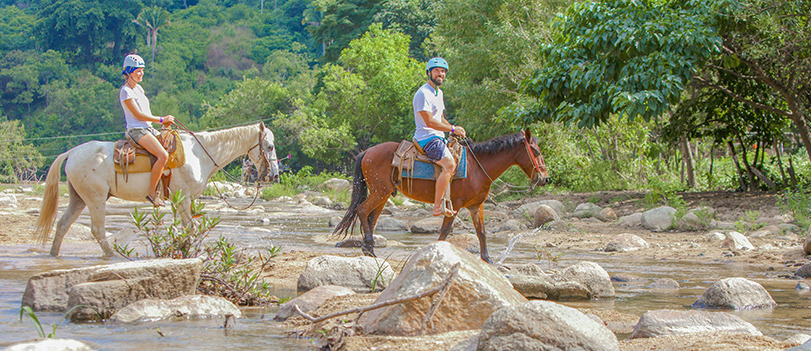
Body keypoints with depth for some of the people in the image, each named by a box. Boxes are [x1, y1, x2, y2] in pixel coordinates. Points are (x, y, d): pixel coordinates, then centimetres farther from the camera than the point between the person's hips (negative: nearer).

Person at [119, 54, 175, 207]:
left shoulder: (138, 88, 16)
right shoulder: (126, 91, -11)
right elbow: (138, 115, -16)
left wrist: (164, 121, 8)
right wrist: (161, 119, -13)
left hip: (148, 129, 10)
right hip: (137, 130, -10)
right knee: (163, 155, -27)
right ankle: (152, 193, -22)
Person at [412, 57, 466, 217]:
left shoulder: (439, 93, 18)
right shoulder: (424, 93, -14)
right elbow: (430, 122, -20)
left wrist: (454, 129, 10)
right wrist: (453, 129, -13)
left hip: (438, 137, 10)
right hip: (427, 138, -10)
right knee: (449, 165, -26)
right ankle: (437, 207, -28)